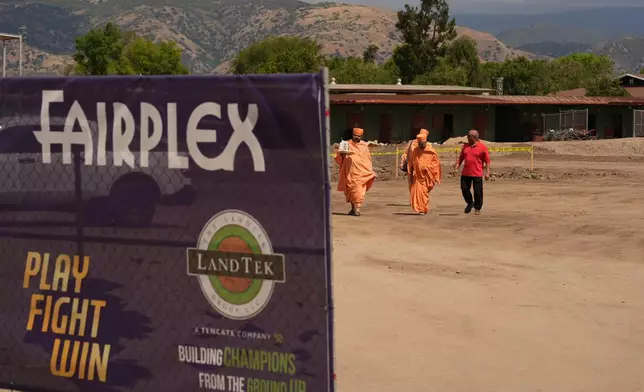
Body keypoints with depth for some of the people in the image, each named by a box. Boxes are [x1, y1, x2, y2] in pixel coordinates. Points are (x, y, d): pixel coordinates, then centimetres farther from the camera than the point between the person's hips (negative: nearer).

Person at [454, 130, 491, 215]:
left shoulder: (482, 147, -4)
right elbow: (461, 157, 18)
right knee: (464, 189, 7)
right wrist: (457, 166, 6)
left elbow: (487, 161, -4)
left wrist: (487, 173, -10)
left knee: (478, 192, 2)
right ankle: (470, 203, 30)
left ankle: (477, 208, 17)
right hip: (465, 174, 5)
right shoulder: (465, 146, 11)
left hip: (477, 174, -5)